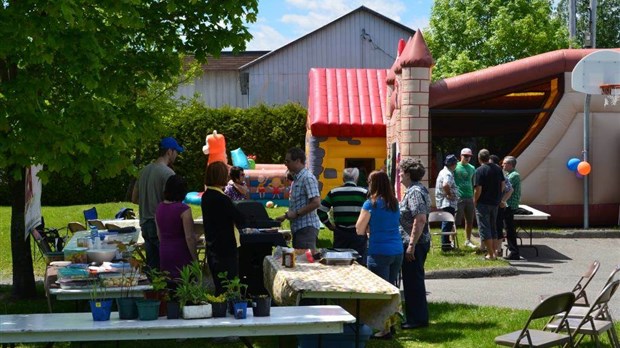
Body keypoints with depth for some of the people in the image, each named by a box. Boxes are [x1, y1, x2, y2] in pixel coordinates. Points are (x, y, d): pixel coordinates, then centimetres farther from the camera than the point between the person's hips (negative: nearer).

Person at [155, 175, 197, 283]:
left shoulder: (159, 208, 5)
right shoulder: (183, 209, -16)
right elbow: (189, 237, -16)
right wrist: (195, 259, -8)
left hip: (164, 254, 7)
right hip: (181, 255, -7)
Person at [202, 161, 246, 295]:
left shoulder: (206, 196, 7)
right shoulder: (222, 199, -20)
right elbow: (241, 221, -16)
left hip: (212, 248, 9)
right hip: (226, 249, -9)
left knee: (218, 285, 16)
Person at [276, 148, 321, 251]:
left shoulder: (308, 178, -13)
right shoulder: (297, 179, 17)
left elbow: (316, 203, -22)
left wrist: (296, 214, -18)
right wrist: (285, 217, 17)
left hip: (306, 227, -10)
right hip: (297, 227, 10)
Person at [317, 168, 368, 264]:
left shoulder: (334, 192, 3)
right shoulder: (363, 192, -4)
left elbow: (321, 211, 2)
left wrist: (329, 225, 10)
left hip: (339, 234, 3)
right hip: (358, 234, -2)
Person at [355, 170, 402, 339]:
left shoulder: (371, 204, -9)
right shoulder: (394, 203, 9)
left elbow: (360, 230, -6)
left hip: (379, 252, -6)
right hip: (397, 251, 6)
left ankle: (386, 330, 1)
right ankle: (391, 323, 25)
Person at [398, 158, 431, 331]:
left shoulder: (415, 192, -17)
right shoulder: (415, 190, 15)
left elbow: (420, 220, -25)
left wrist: (412, 245, -26)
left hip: (413, 243, -11)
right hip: (414, 243, 11)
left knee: (413, 280, -4)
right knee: (413, 280, 15)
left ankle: (417, 319, 3)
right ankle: (416, 317, 23)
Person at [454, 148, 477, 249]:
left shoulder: (472, 168, 12)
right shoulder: (456, 167, -4)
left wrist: (474, 196, 17)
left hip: (470, 198, 5)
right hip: (458, 198, -5)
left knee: (470, 221, 10)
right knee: (456, 221, -4)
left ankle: (468, 241, 21)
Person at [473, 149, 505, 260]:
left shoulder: (480, 170, -15)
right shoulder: (498, 168, 5)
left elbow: (478, 189, -19)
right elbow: (503, 185, 9)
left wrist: (475, 201, -5)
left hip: (483, 203, -6)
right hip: (495, 203, 7)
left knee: (484, 228, -1)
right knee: (493, 228, 17)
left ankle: (490, 254, -3)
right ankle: (493, 252, 18)